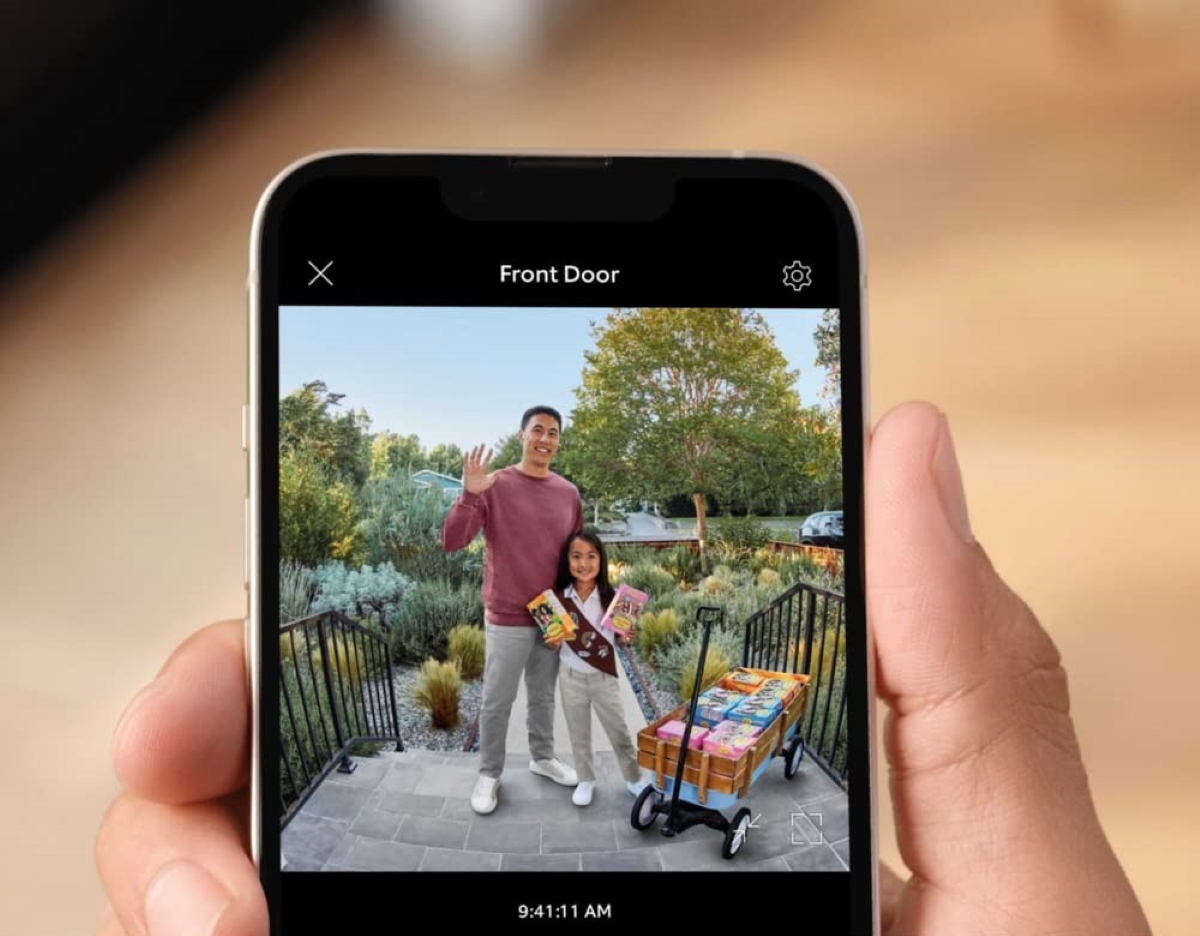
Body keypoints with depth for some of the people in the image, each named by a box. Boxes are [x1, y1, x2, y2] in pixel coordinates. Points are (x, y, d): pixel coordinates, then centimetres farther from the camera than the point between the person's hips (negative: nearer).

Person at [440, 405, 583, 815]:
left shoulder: (568, 493, 2)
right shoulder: (494, 486, -12)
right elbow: (451, 542, -17)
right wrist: (469, 494, -31)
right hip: (507, 618, -4)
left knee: (543, 695, 20)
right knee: (497, 701, 8)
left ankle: (542, 757, 39)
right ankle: (489, 774, 26)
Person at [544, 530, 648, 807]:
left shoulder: (610, 597, -12)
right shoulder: (559, 599, -10)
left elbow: (619, 634, 0)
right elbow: (555, 641, 0)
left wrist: (626, 637, -21)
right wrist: (554, 642, -22)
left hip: (604, 675, 0)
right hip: (571, 676, 1)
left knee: (619, 731, 11)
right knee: (578, 733, 15)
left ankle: (634, 779, 31)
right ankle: (586, 780, 35)